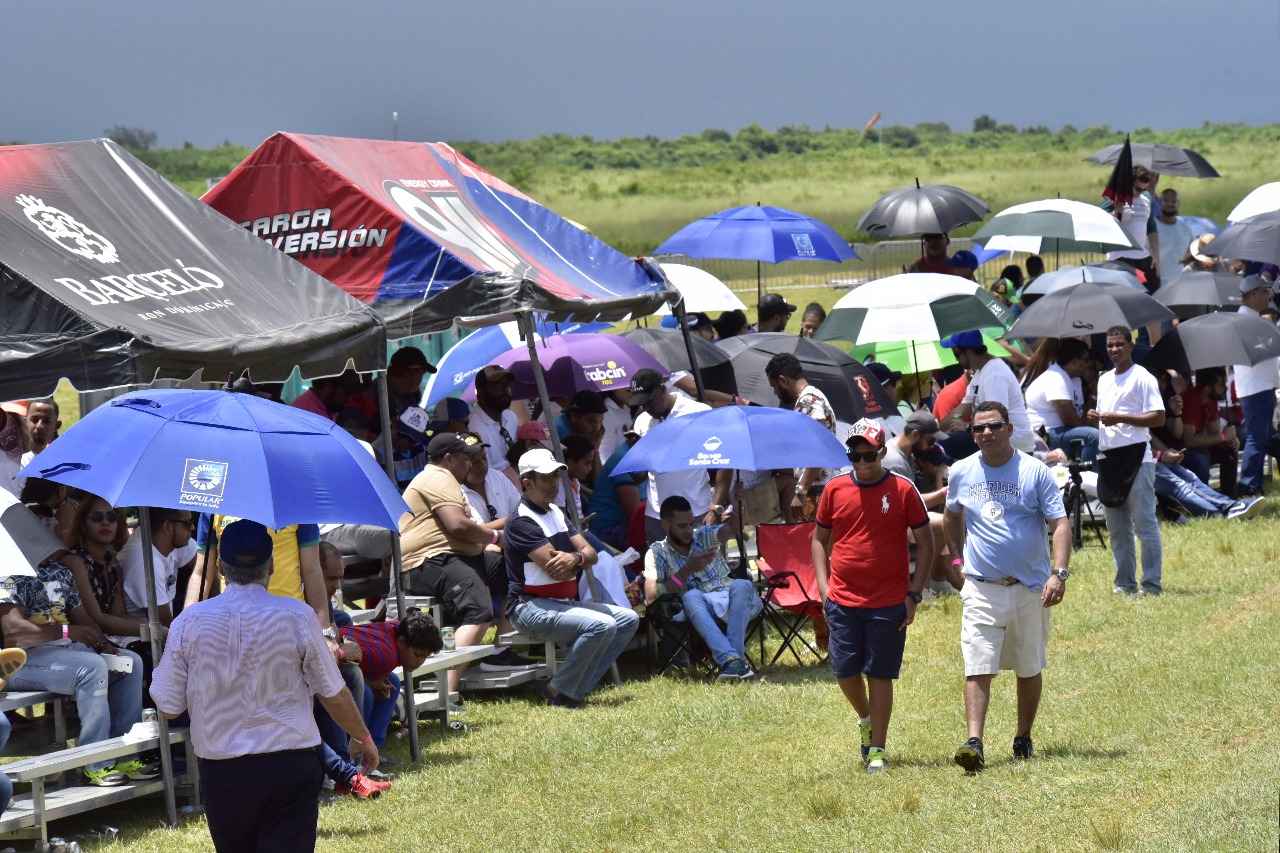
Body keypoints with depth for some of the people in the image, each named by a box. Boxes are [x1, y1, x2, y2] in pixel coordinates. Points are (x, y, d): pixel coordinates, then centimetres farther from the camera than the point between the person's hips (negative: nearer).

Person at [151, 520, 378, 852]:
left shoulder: (189, 621, -3)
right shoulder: (298, 616, -5)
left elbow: (168, 707, 2)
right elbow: (334, 696, 2)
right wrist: (363, 738, 20)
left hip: (221, 772, 2)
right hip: (291, 768, -2)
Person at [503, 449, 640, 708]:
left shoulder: (556, 513, 16)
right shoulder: (522, 523, -15)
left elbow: (591, 554, 8)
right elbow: (557, 570, -22)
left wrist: (576, 558, -16)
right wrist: (580, 559, -2)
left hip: (563, 603, 10)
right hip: (531, 607, -10)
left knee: (628, 619, 5)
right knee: (602, 625, -28)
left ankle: (579, 687, -1)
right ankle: (560, 692, -14)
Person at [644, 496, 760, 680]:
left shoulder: (704, 536, 14)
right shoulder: (657, 553, 7)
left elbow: (730, 530, -8)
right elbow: (651, 597, -7)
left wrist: (735, 516, -32)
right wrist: (687, 570, -13)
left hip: (734, 603, 2)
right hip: (700, 609, -2)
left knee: (741, 585, -31)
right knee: (691, 596, -34)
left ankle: (732, 660, -43)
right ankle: (731, 658, -53)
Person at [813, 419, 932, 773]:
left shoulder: (903, 490, -3)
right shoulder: (835, 489, 3)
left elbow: (925, 542, 1)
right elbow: (820, 538, 14)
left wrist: (914, 594, -4)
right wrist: (823, 585, 2)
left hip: (889, 602, -2)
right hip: (843, 600, 2)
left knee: (880, 674, 0)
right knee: (845, 671, 3)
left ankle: (877, 749, 9)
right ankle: (866, 720, 32)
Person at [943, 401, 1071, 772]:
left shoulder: (1034, 471, -4)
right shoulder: (962, 472, 5)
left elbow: (1060, 524, -8)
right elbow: (952, 516, 25)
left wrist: (1059, 573, -20)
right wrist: (957, 558, 17)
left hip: (1029, 587, 0)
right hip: (981, 586, 1)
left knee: (1029, 669, 10)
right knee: (977, 668, -13)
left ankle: (1023, 738, 26)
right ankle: (974, 742, -20)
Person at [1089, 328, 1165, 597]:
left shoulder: (1143, 378, -6)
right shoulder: (1104, 380, 18)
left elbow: (1158, 418, -13)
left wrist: (1119, 418, -18)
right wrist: (1096, 418, 3)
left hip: (1136, 455, -8)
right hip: (1109, 455, 8)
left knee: (1144, 523, -8)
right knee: (1116, 528, 11)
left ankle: (1152, 585, -6)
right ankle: (1125, 583, 17)